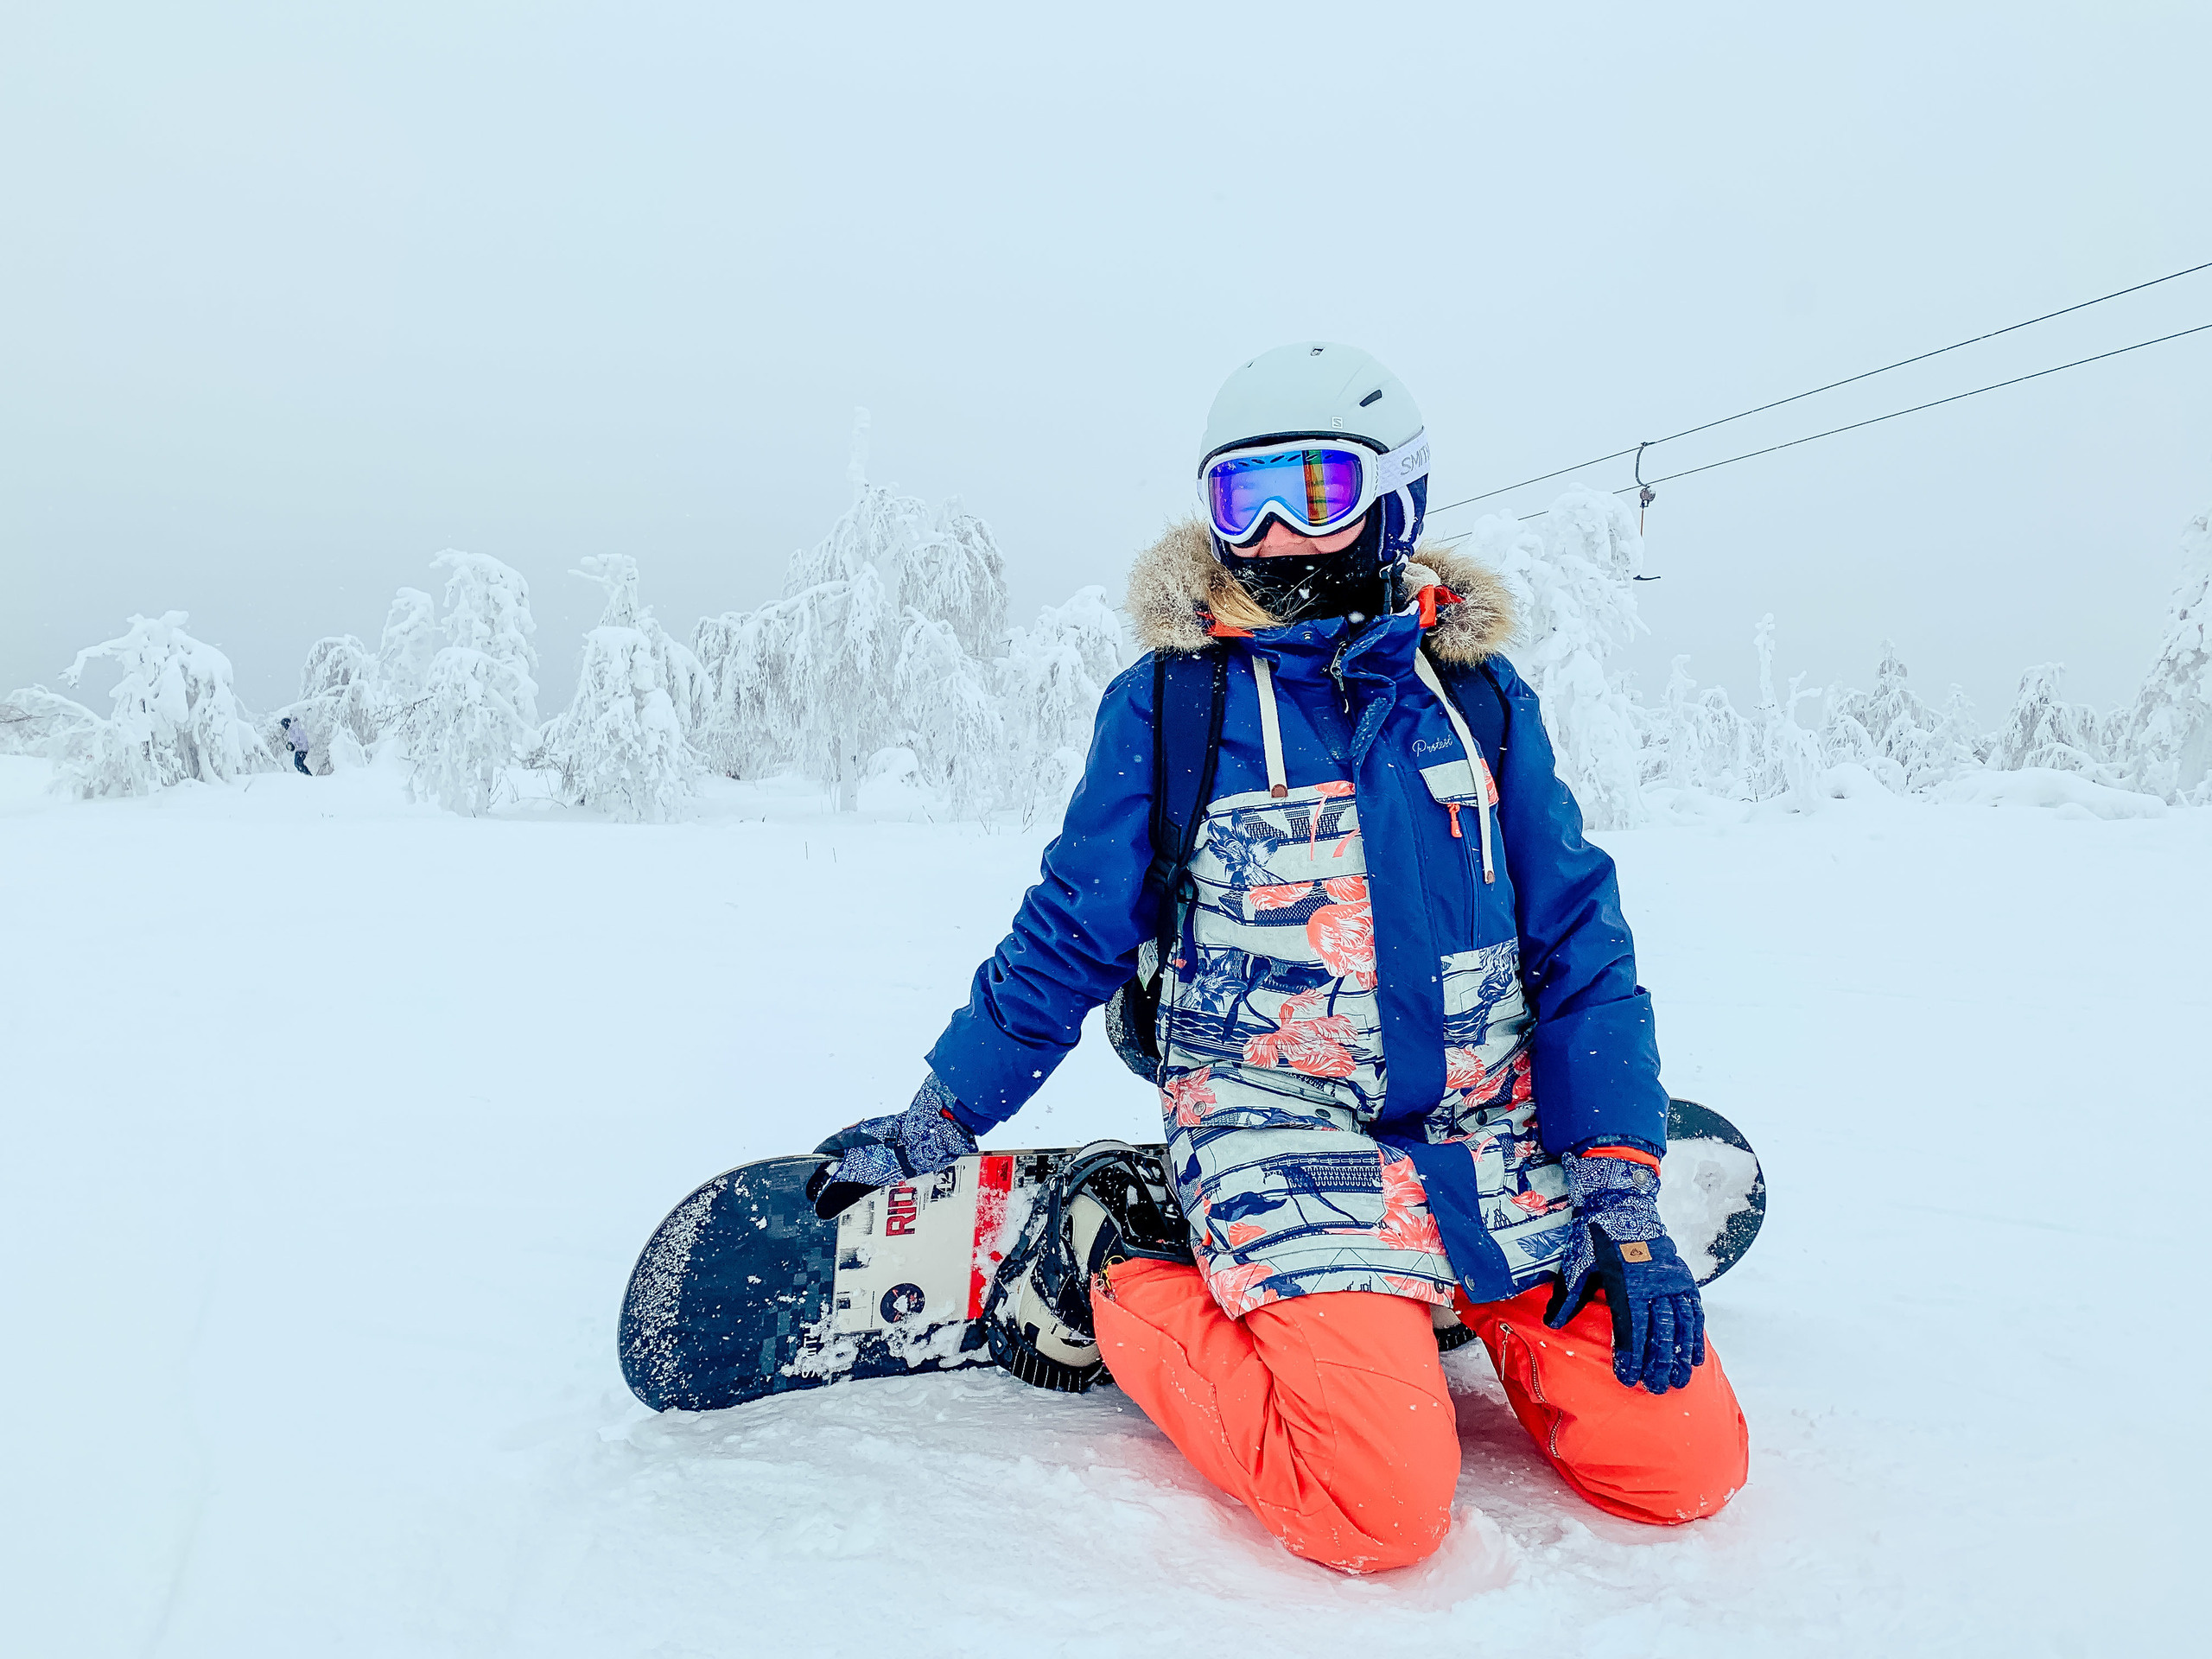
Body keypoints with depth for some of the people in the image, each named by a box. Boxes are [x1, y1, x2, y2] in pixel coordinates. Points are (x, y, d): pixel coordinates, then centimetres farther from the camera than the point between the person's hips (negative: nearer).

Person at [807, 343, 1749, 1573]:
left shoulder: (1477, 690, 5)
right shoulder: (1170, 702, -2)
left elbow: (1580, 939, 4)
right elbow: (1069, 939, 6)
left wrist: (1625, 1195, -4)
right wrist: (936, 1123, 10)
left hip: (1499, 1144, 4)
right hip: (1279, 1140, -3)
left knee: (1685, 1464, -4)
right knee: (1382, 1510, -19)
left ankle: (1415, 1307, 17)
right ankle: (1117, 1272, 4)